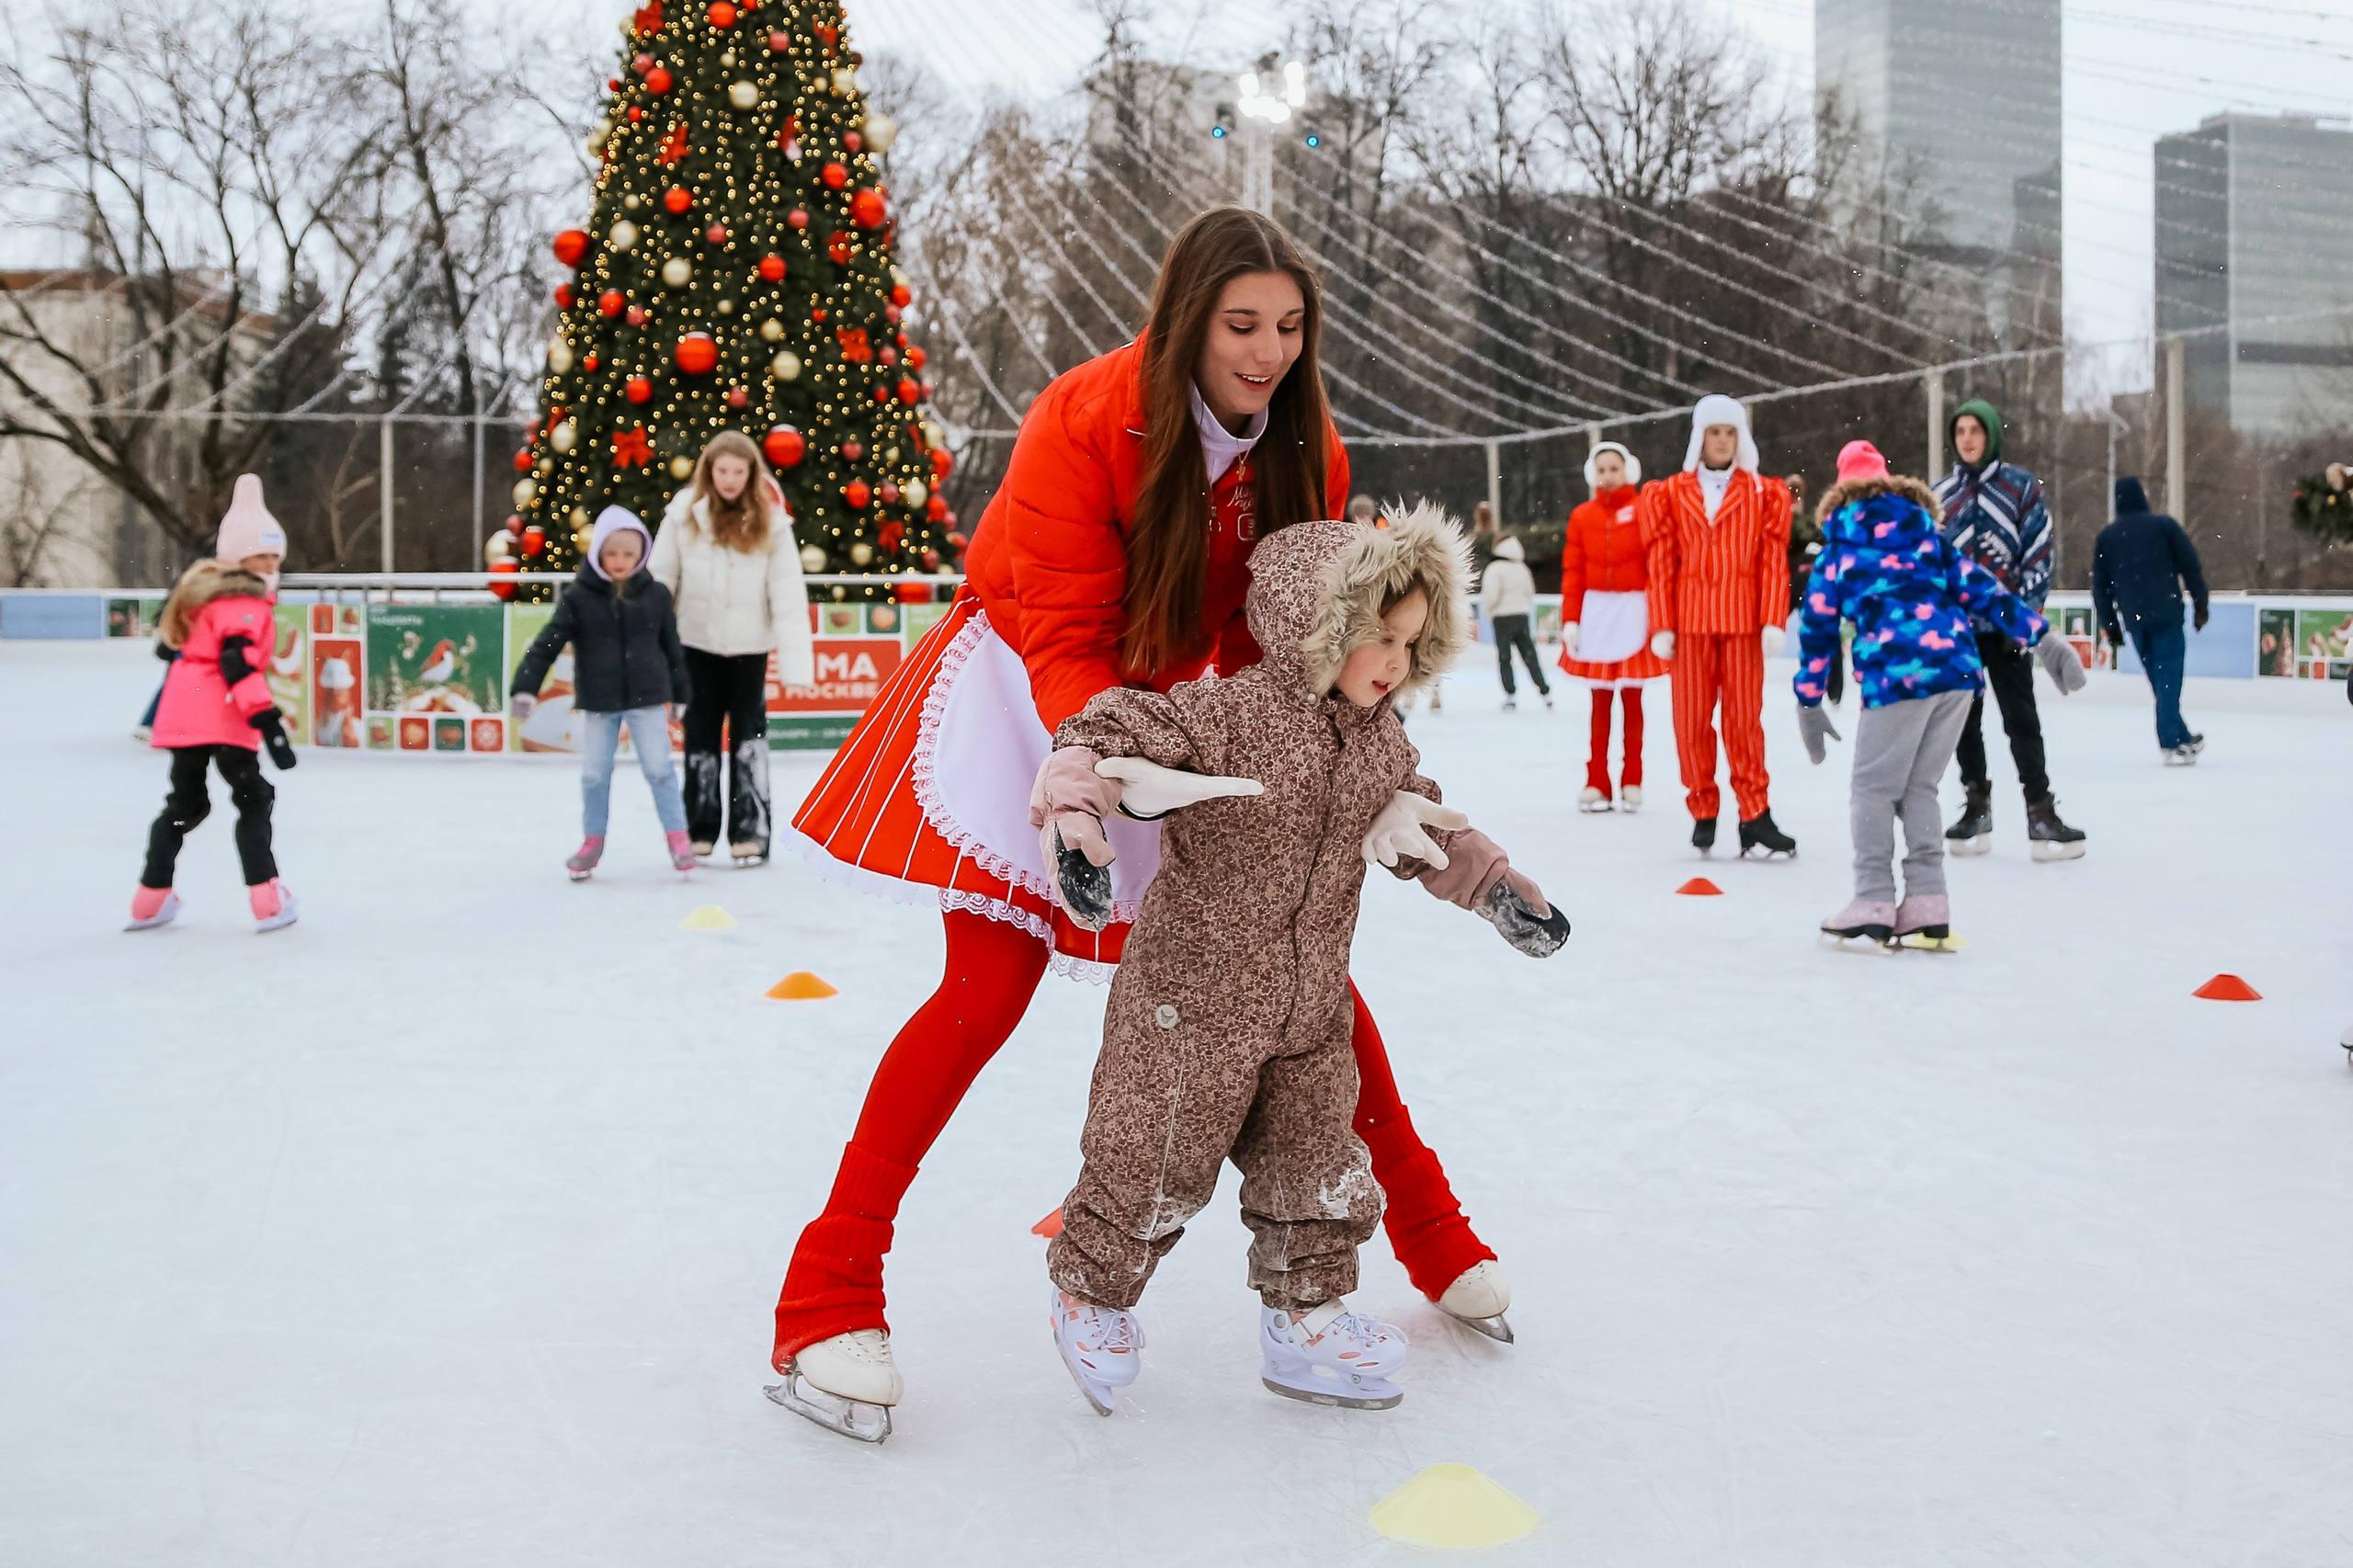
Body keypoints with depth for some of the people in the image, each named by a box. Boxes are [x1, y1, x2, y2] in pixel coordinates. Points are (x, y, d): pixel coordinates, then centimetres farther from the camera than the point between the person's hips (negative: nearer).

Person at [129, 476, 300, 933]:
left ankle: (151, 900, 24)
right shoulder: (243, 602, -10)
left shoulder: (213, 591, 21)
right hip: (219, 716, -9)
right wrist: (267, 720, -27)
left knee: (186, 802, 19)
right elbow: (237, 662, -22)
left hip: (182, 713, 9)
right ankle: (267, 901, -8)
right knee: (253, 798, -2)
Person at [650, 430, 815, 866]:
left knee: (749, 734, 3)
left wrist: (795, 661, -17)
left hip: (750, 645, -1)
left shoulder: (770, 520, -8)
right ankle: (699, 830, 20)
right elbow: (660, 580, -1)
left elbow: (788, 593, -11)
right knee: (700, 733, 10)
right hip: (698, 642, 2)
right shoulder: (684, 512, -5)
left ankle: (750, 831, 9)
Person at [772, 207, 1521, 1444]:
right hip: (1035, 689, -4)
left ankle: (1431, 1228, 20)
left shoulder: (1306, 447, -11)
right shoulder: (1082, 423, -25)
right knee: (989, 986, -14)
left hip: (1185, 697, 5)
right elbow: (1067, 640, -26)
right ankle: (830, 1296, -6)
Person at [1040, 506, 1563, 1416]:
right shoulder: (1228, 713, -20)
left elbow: (1418, 822, 21)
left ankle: (1304, 1323, 30)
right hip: (1193, 994, -7)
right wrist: (1075, 808, -41)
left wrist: (1496, 886, 18)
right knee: (1158, 1160, 5)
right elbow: (1114, 727, -25)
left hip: (1312, 1008, 7)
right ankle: (1089, 1292, 29)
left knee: (1316, 1164, 13)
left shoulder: (1382, 740, 4)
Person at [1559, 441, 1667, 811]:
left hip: (1634, 610, -2)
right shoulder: (1582, 516, 5)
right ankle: (1596, 783, 6)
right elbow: (1572, 572, 4)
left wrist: (1657, 616, -10)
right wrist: (1570, 620, -2)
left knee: (1632, 698, 4)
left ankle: (1631, 781, 9)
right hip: (1595, 611, 2)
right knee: (1599, 700, 4)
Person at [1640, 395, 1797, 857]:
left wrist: (1773, 622, -5)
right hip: (1690, 623, 1)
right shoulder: (1668, 495, 8)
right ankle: (1703, 813, 11)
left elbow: (1774, 563, 4)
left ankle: (1755, 815, 2)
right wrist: (1662, 626, -1)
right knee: (1692, 720, 1)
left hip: (1744, 623, -1)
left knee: (1744, 718, -2)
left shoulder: (1764, 494, 9)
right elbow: (1661, 566, 5)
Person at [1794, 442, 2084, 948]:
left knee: (1874, 789, 6)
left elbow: (1817, 629, 14)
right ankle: (1927, 906, 10)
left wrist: (1809, 704, 20)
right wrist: (2042, 636, 9)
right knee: (1919, 789, 14)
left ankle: (1873, 905, 4)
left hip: (1895, 675, -4)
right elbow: (1982, 590, 12)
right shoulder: (1929, 537, 21)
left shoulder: (1836, 553, 14)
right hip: (1957, 664, 4)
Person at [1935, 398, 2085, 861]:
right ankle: (1976, 807, 20)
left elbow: (2039, 553, -3)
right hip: (1955, 624, 3)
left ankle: (2040, 812, -1)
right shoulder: (1940, 494, 10)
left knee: (2020, 717, -4)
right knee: (1964, 718, 8)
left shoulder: (2021, 486, 0)